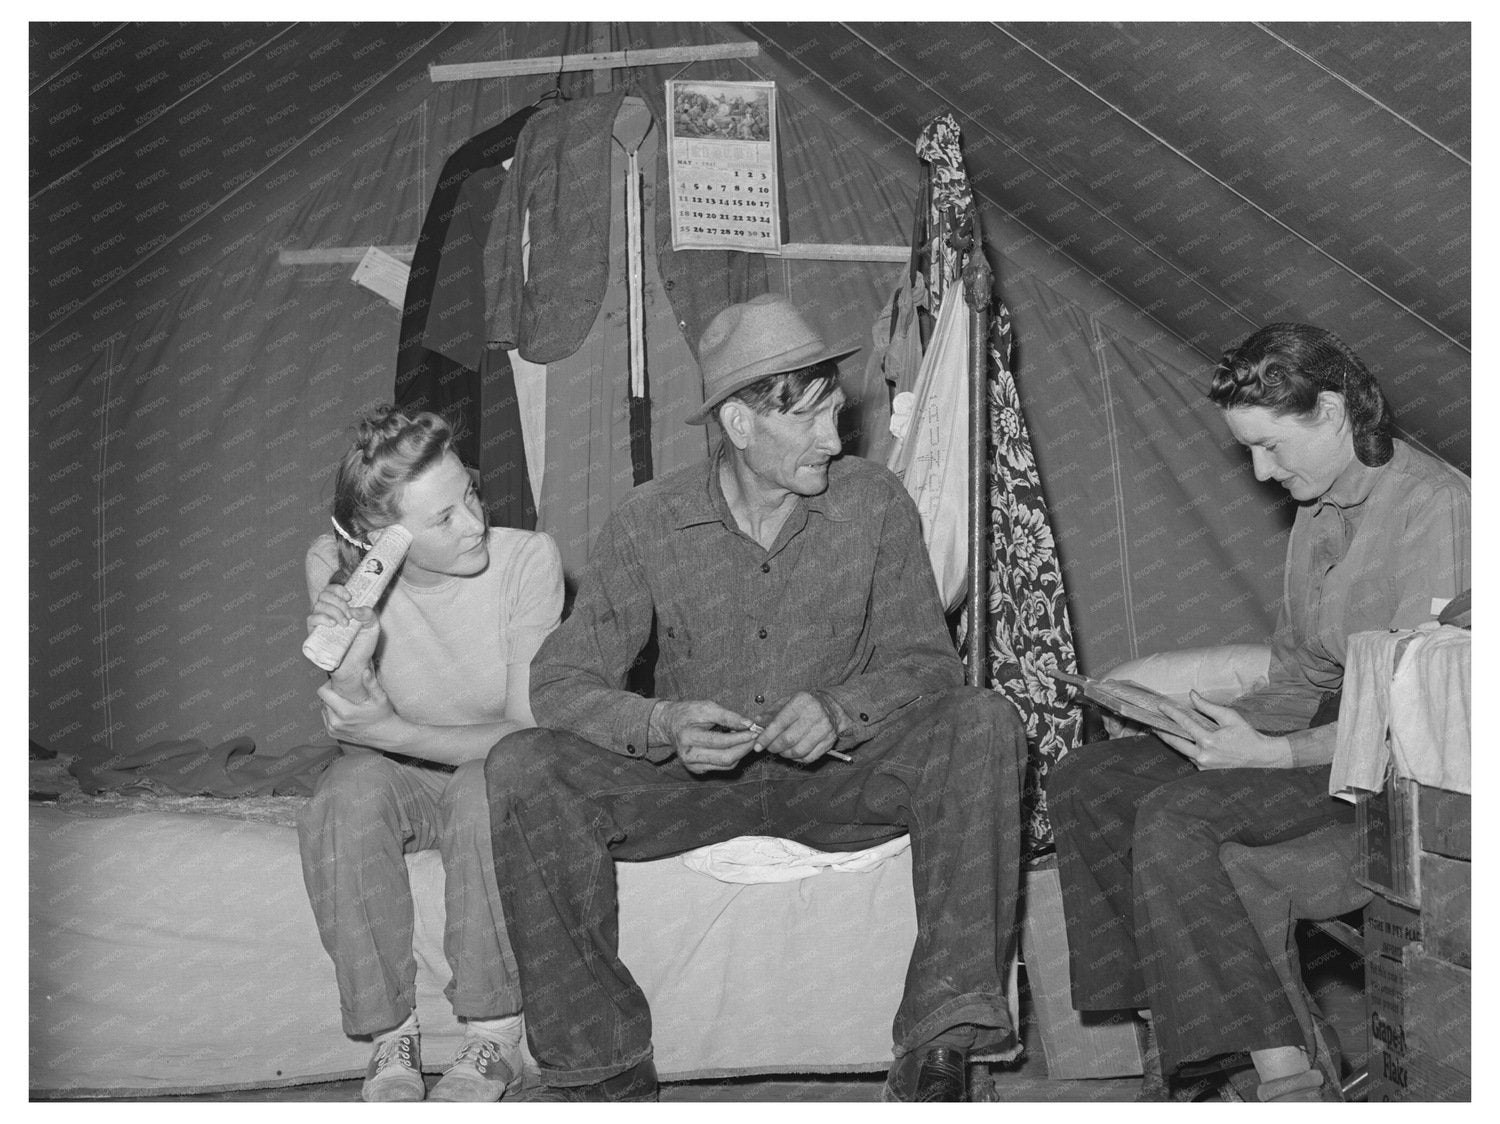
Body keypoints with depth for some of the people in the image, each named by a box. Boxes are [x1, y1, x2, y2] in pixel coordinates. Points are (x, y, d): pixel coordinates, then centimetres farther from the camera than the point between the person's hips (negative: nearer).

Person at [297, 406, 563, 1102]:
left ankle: (494, 1038, -22)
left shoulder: (527, 560, -20)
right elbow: (352, 730, -13)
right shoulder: (335, 566, -14)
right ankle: (392, 1036, -18)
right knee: (346, 795, -31)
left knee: (491, 786, -35)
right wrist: (349, 668, -36)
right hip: (397, 779, 2)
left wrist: (397, 734, -30)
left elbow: (531, 729, -18)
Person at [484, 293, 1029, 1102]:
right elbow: (562, 681, -7)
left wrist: (840, 711, -23)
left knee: (983, 725, -28)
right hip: (691, 780, 0)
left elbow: (925, 663, -1)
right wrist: (661, 725, -27)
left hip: (840, 774, 1)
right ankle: (602, 1062, -16)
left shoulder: (874, 504, -5)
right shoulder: (650, 522, -8)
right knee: (522, 771, -26)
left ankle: (939, 1044, -27)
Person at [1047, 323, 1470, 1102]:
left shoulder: (1436, 509, -16)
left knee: (1174, 816, -27)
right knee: (1083, 782, -4)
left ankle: (1284, 1071, -22)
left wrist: (1274, 753, -23)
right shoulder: (1318, 511, 13)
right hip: (1329, 738, 9)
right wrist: (1232, 723, -2)